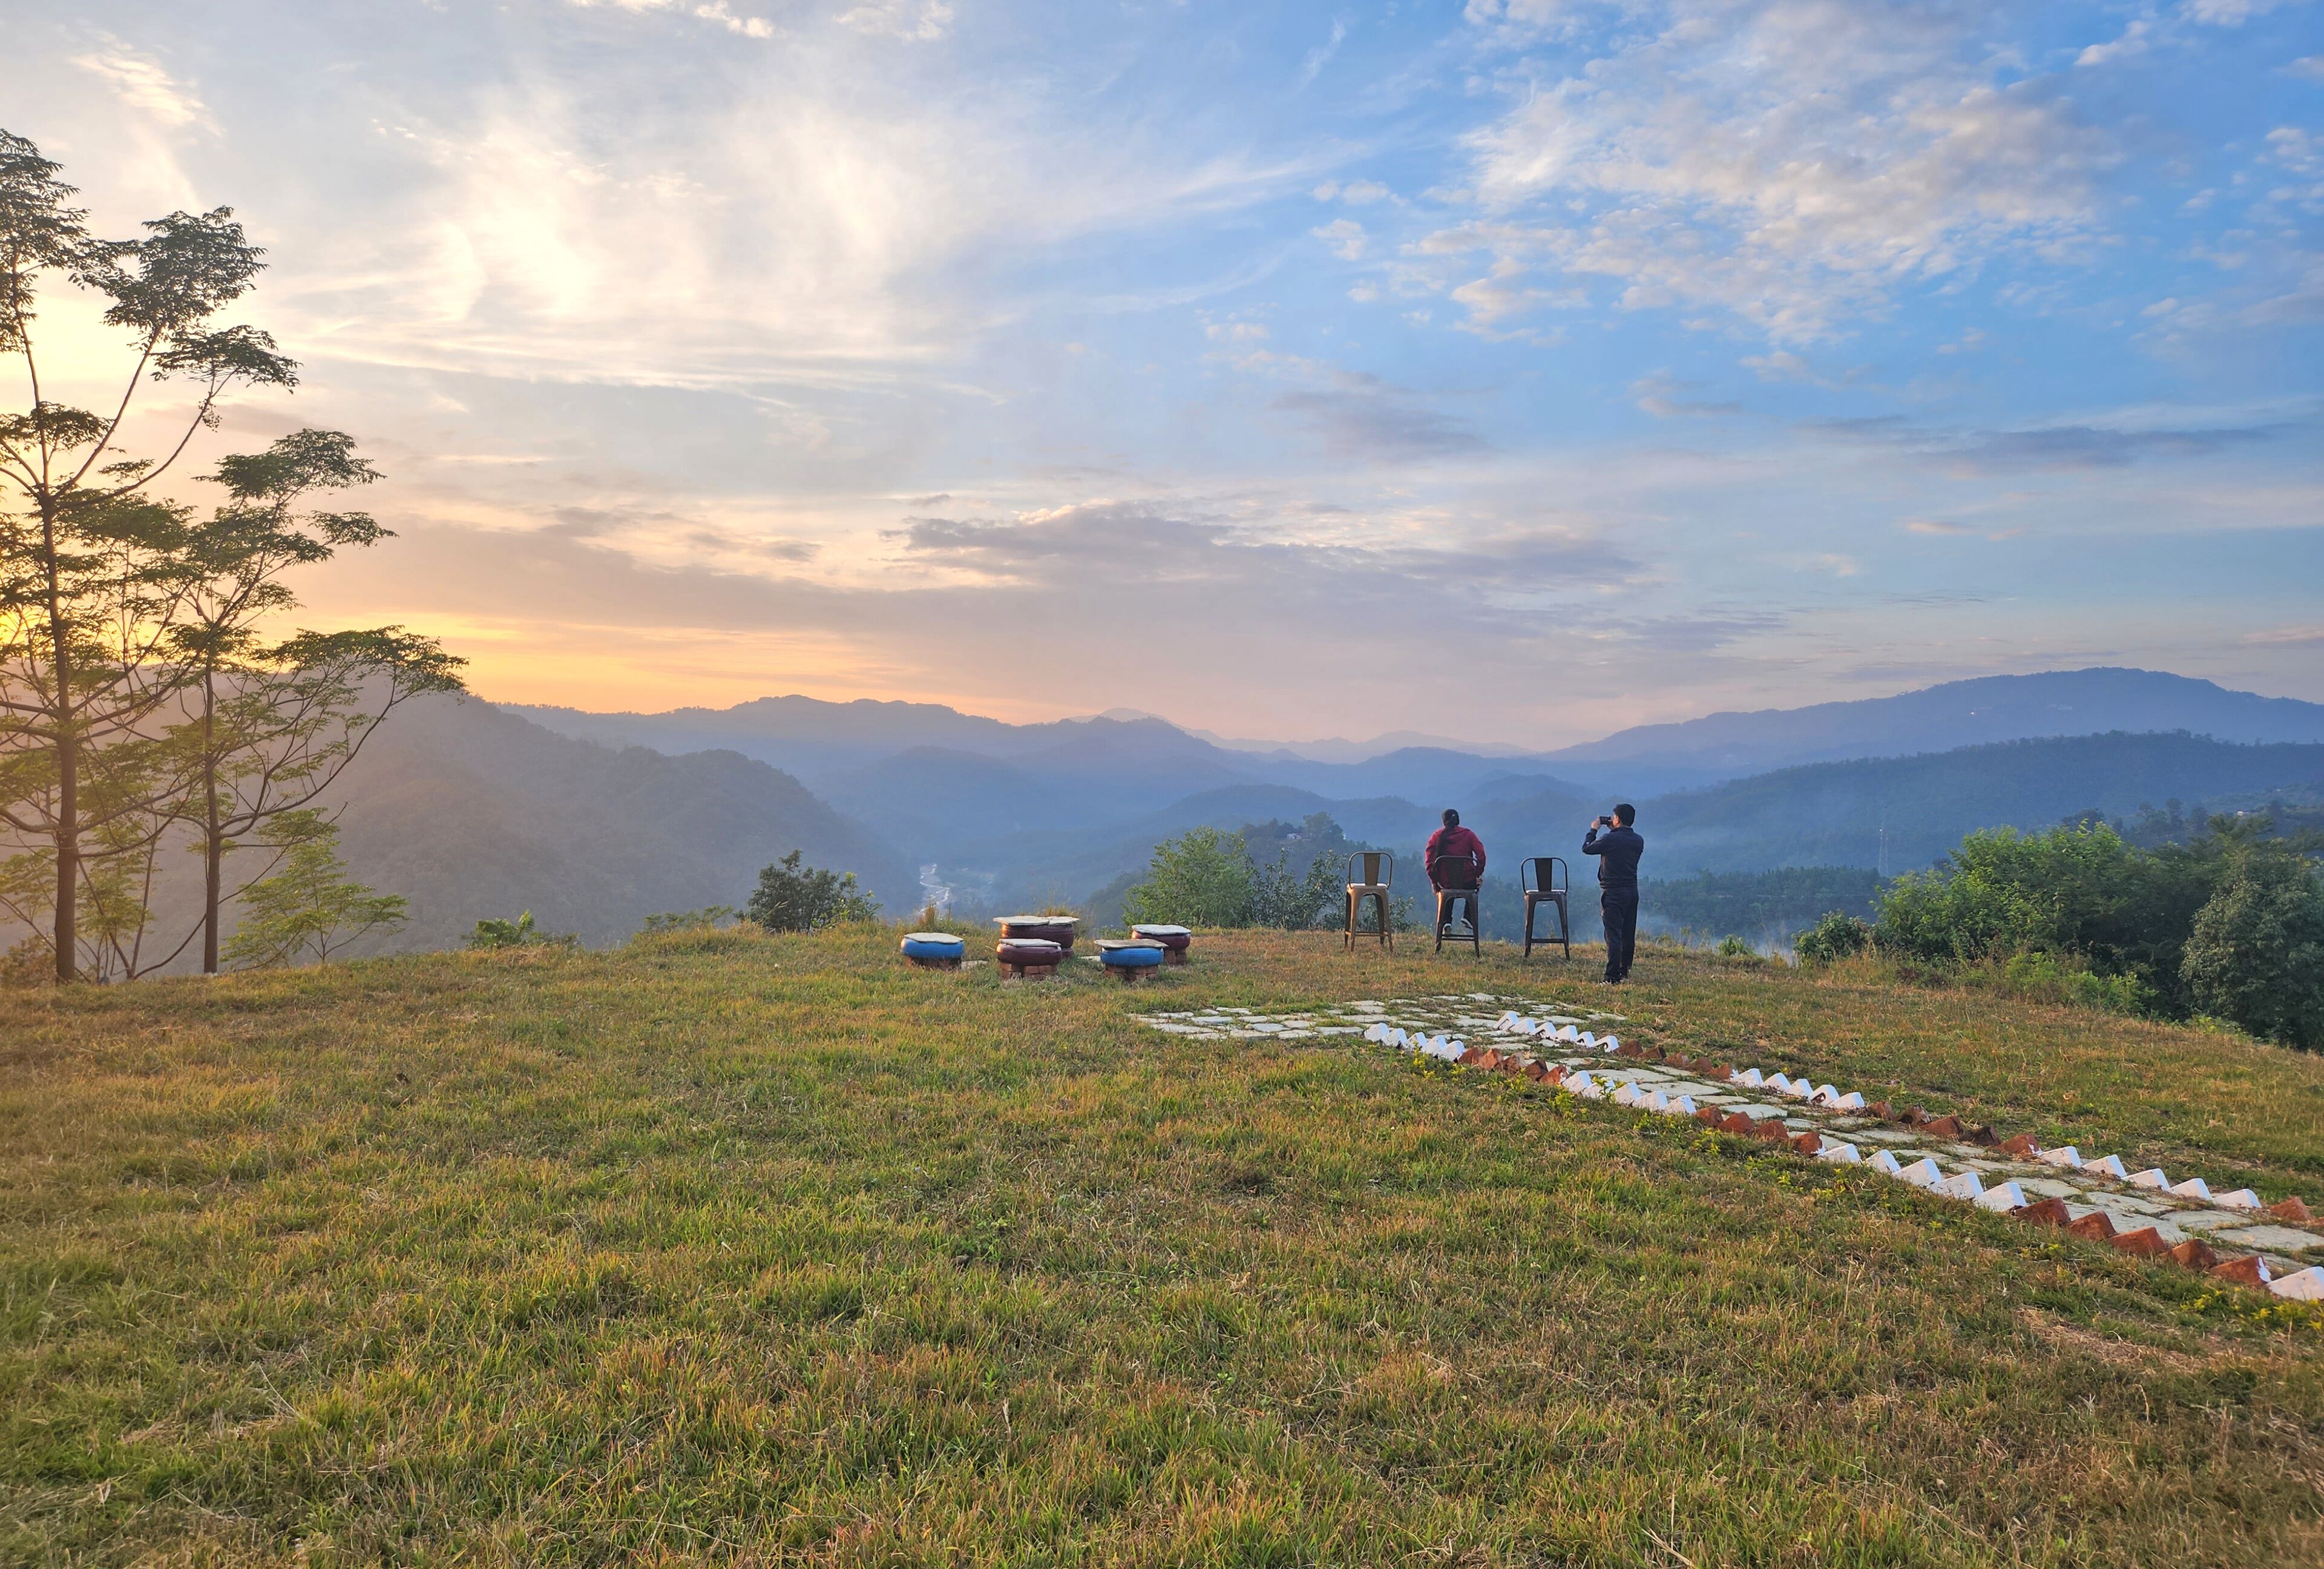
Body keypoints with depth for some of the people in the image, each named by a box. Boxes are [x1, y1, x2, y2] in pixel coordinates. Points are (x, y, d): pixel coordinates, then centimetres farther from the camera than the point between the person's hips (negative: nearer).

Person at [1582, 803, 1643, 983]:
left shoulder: (1611, 839, -17)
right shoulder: (1638, 841, 5)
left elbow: (1587, 848, -4)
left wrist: (1593, 830, 10)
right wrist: (1614, 832, 20)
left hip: (1613, 893, -7)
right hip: (1632, 891, 7)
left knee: (1613, 934, -8)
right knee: (1628, 934, 14)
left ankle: (1613, 977, -11)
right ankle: (1625, 973, 24)